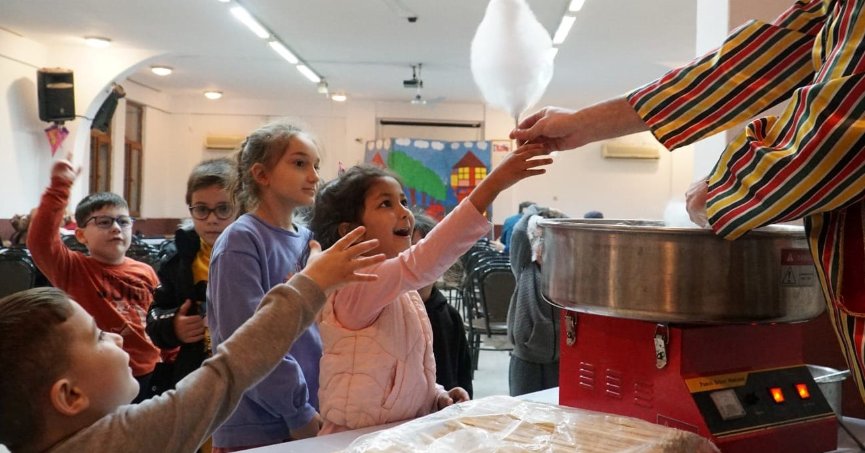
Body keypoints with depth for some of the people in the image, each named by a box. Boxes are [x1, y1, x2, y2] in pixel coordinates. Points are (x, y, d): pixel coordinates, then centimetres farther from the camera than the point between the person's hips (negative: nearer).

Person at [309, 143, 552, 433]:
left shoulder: (405, 292, 9)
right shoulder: (353, 283, -17)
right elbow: (419, 265, -34)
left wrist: (438, 397, -2)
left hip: (408, 433, 7)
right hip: (356, 439, -7)